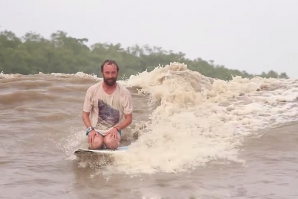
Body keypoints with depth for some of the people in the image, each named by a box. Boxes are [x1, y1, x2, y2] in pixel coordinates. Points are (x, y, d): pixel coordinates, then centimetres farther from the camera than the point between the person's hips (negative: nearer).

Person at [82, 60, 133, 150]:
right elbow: (85, 114, 3)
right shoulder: (92, 90, -5)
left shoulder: (124, 93, -6)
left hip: (113, 130, 0)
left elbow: (129, 118, 0)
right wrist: (90, 129, -15)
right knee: (96, 143, -31)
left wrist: (116, 128, -18)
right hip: (96, 129, 0)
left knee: (110, 142, -33)